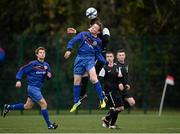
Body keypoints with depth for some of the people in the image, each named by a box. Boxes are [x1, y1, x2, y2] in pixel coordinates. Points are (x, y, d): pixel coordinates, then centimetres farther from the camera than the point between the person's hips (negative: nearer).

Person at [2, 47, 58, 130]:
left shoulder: (46, 65, 6)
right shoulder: (33, 64, -12)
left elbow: (48, 75, 18)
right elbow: (22, 70, -6)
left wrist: (49, 75, -6)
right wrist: (18, 80, -16)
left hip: (38, 88, 8)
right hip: (32, 87, -8)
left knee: (27, 106, 17)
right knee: (44, 104, -13)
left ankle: (8, 107, 33)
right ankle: (49, 125, -8)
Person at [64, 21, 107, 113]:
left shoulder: (97, 41, 8)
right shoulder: (83, 34, 6)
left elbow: (98, 54, 15)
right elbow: (72, 41, 2)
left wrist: (105, 62, 1)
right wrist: (69, 49, -16)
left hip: (90, 59, -1)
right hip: (80, 59, 1)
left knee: (93, 79, -24)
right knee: (76, 81, 4)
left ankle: (101, 99, -14)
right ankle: (76, 102, 23)